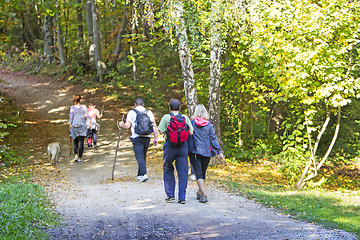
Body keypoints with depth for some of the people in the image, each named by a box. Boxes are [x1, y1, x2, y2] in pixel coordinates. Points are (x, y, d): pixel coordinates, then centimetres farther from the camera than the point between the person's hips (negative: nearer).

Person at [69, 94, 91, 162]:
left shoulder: (72, 108, -4)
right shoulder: (84, 107, -3)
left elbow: (71, 117, -5)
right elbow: (87, 116, -4)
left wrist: (70, 126, 1)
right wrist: (90, 124, 3)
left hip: (74, 126, 0)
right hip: (82, 126, 0)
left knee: (75, 141, 16)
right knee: (81, 142, 3)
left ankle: (76, 154, -1)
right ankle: (80, 157, 1)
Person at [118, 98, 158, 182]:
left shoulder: (131, 112, 0)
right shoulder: (149, 112, 8)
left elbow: (127, 126, -7)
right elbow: (154, 126, 3)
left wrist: (121, 124, 15)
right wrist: (155, 138, 6)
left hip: (137, 138, -4)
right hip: (147, 137, 4)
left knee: (140, 157, -4)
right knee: (143, 156, 15)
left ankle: (144, 174, -19)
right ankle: (140, 175, 24)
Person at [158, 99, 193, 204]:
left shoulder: (166, 117, -3)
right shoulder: (185, 117, 3)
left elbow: (161, 131, -9)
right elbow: (190, 132, 1)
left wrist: (168, 129, 10)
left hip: (170, 146, -1)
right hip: (182, 147, 1)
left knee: (168, 171, 14)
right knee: (182, 172, 5)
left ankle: (170, 195, 11)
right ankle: (182, 197, 3)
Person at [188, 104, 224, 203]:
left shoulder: (191, 123, -3)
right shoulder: (209, 124, 0)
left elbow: (188, 137, 1)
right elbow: (213, 138, -2)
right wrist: (219, 151, -2)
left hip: (194, 151, -2)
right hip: (206, 152, 2)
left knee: (199, 174, -4)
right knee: (203, 173, 17)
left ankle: (204, 195, -18)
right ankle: (199, 193, 31)